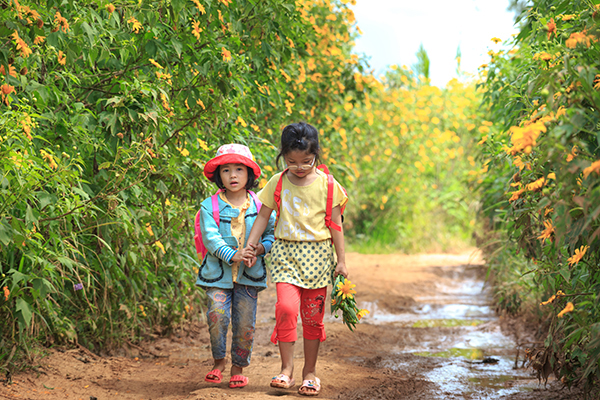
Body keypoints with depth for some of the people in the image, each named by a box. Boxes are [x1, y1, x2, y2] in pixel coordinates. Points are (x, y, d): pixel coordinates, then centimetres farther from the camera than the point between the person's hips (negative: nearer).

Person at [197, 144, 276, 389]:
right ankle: (219, 362, 8)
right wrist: (232, 255, -23)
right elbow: (211, 238, -9)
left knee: (245, 323, 1)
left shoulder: (260, 206, 5)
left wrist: (261, 248, -12)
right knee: (217, 316, -14)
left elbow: (273, 232, 9)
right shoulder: (210, 207, -1)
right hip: (218, 273, -1)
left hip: (249, 275, 1)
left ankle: (238, 368, 19)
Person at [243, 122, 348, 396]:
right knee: (286, 308, -17)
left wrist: (341, 260, 2)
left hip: (317, 255, 0)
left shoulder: (327, 185, -1)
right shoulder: (277, 183, 2)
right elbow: (263, 216, 10)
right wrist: (250, 245, 3)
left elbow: (335, 224, 2)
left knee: (313, 316, 5)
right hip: (286, 253, 0)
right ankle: (286, 368, -7)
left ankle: (310, 371, 18)